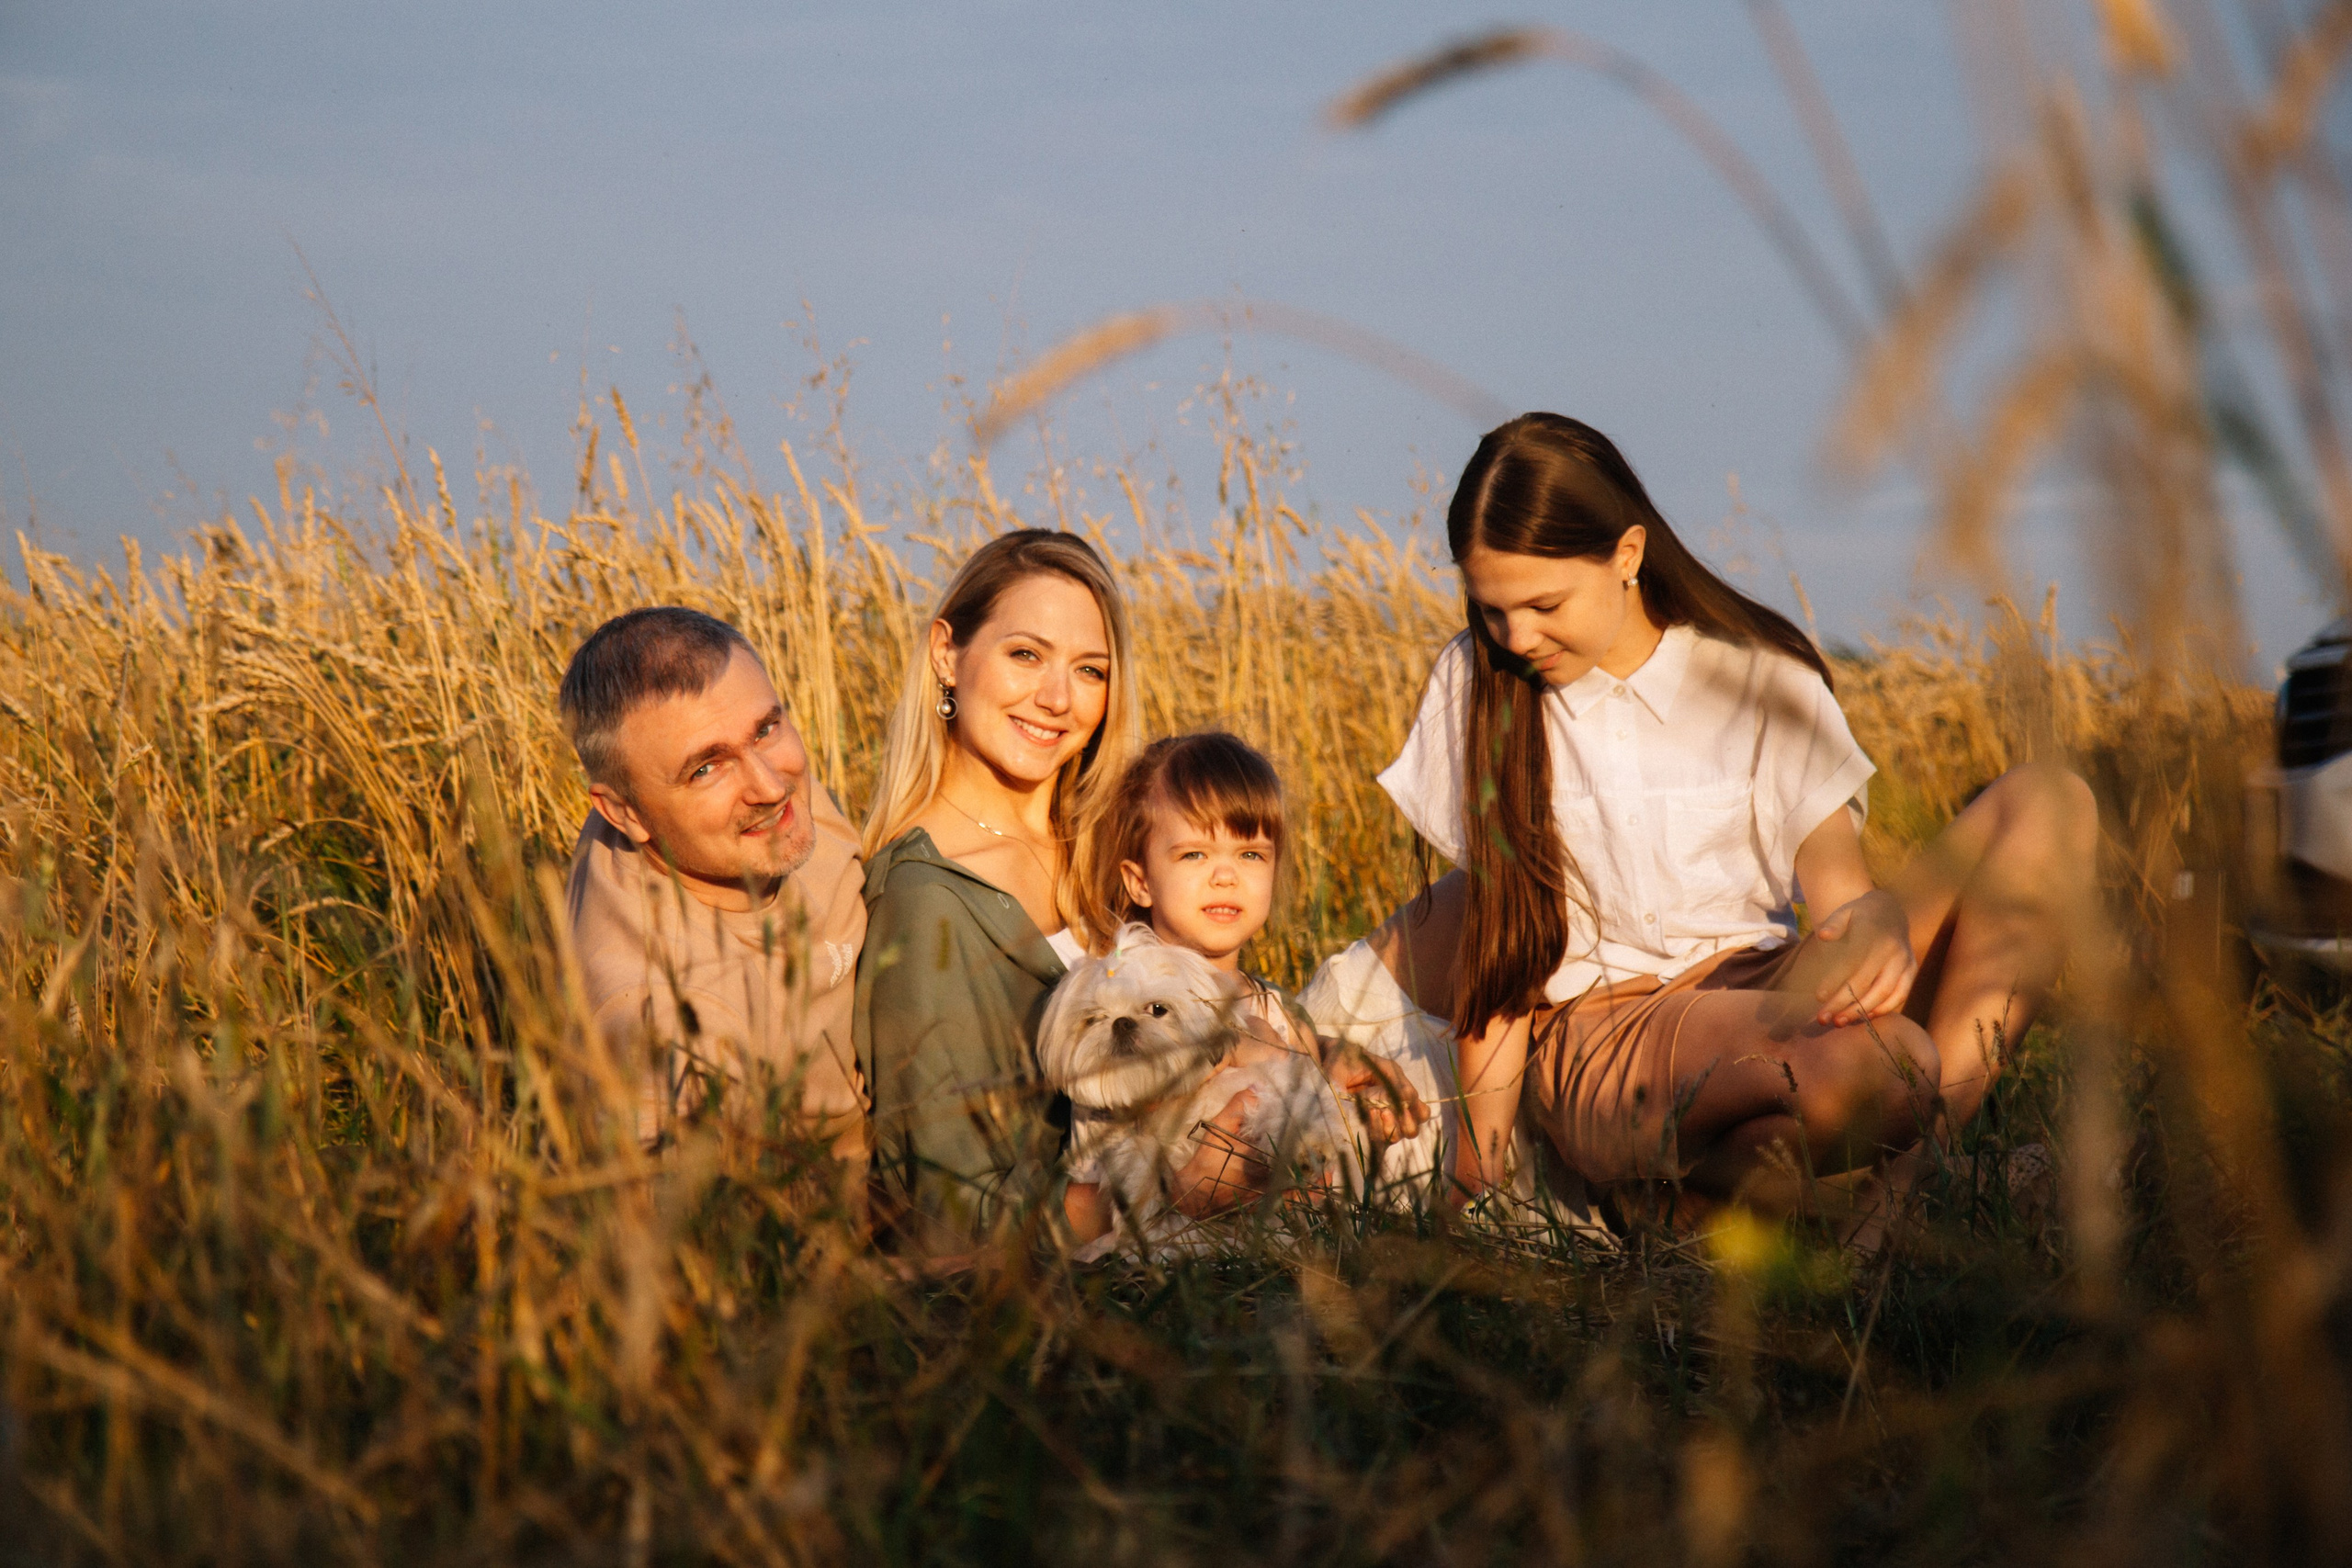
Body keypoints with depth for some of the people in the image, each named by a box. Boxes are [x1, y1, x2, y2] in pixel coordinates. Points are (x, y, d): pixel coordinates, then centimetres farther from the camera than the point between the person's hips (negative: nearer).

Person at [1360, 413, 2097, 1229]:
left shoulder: (1760, 675, 6)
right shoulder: (1475, 685, 4)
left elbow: (1836, 877, -1)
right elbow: (1491, 938, 4)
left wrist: (1881, 919, -26)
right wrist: (1480, 1173, -2)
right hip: (1595, 1050, -4)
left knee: (2047, 804, -16)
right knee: (1880, 1065, -38)